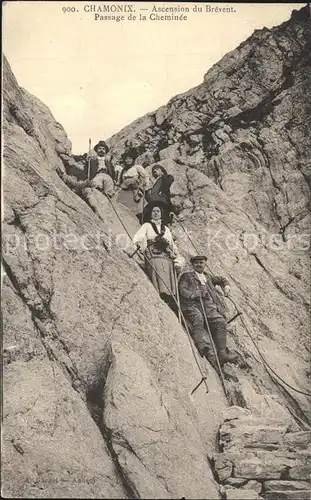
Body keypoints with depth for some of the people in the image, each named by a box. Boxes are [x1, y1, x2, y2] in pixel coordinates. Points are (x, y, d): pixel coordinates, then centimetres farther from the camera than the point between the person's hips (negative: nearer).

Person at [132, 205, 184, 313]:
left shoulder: (166, 229, 30)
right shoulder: (147, 225, 19)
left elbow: (173, 245, 30)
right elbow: (138, 237, 0)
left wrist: (178, 259, 15)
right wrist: (139, 243, -24)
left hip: (168, 259, 4)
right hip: (154, 257, -4)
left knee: (171, 292, -10)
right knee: (162, 290, -22)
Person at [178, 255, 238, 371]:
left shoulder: (208, 278, 37)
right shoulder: (186, 276, 24)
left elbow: (221, 279, 52)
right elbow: (182, 290, 8)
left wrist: (226, 285, 30)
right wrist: (194, 295, -10)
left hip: (208, 305, 4)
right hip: (193, 304, -4)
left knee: (221, 322, -24)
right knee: (198, 320, -35)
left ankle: (222, 354, -30)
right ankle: (206, 351, -51)